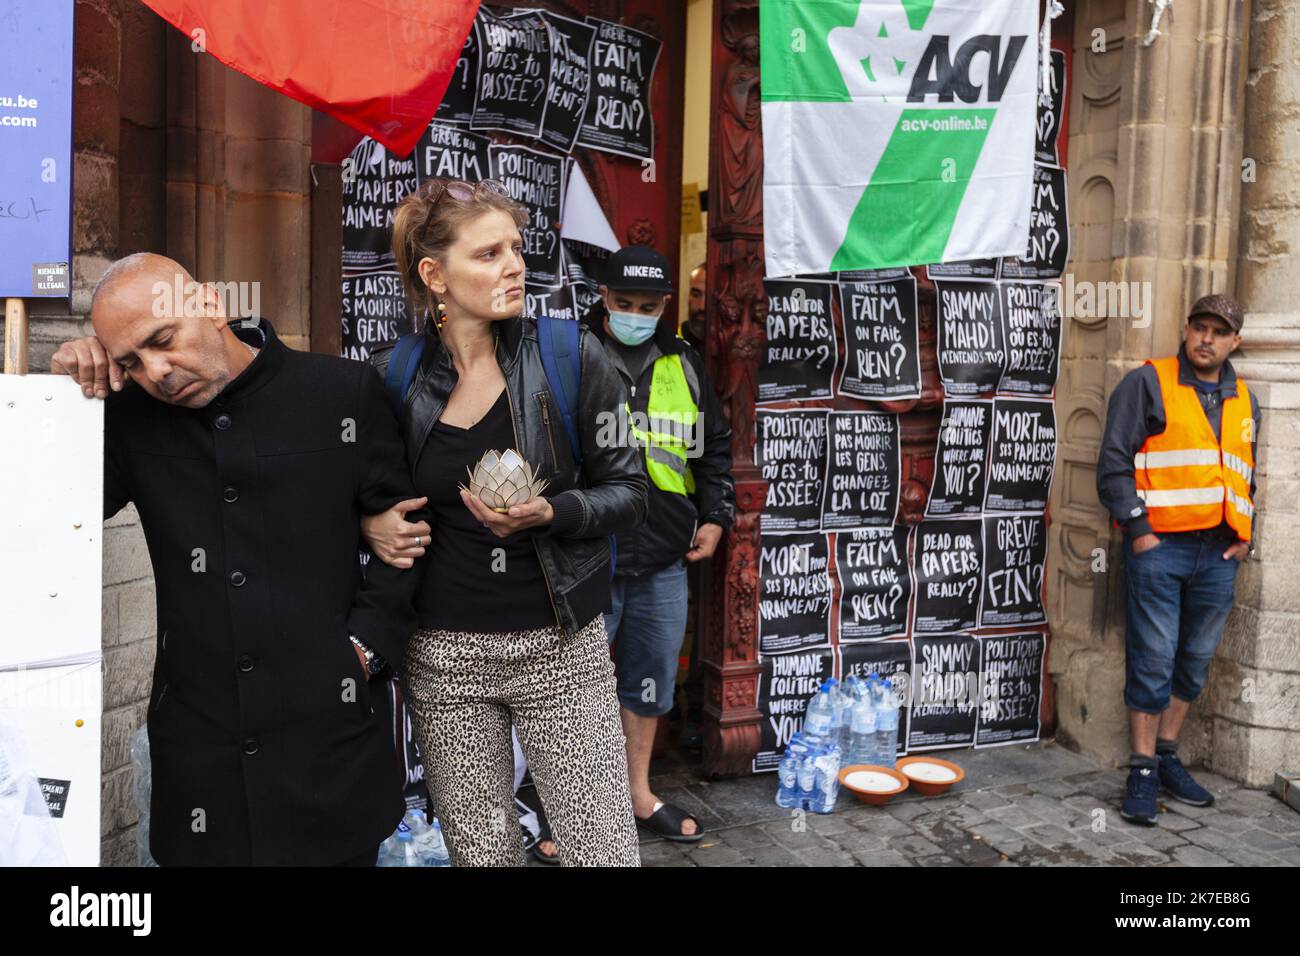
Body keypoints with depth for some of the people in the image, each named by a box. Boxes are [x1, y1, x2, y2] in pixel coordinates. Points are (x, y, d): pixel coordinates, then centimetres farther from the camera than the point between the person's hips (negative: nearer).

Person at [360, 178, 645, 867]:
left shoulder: (570, 357, -5)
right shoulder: (392, 378, -2)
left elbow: (628, 493, -1)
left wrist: (550, 513, -18)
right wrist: (370, 521, -6)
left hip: (562, 650, -1)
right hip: (445, 657, 1)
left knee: (607, 853, 1)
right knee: (479, 854, 13)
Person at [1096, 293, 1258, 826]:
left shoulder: (1243, 401, 16)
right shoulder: (1148, 383, -2)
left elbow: (1248, 477, 25)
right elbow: (1114, 462, -7)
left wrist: (1244, 536, 11)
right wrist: (1138, 529, -12)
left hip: (1218, 553, 6)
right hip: (1159, 547, -6)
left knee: (1195, 661, 12)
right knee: (1153, 660, -4)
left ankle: (1167, 755, 26)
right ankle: (1143, 772, 5)